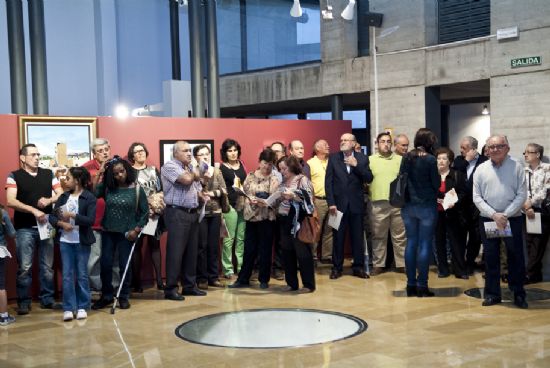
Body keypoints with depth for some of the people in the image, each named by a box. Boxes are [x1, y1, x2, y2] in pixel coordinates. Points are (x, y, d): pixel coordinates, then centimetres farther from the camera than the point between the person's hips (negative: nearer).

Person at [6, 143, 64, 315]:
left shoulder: (48, 174, 10)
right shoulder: (14, 176, -1)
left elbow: (61, 194, 7)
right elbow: (11, 201, -12)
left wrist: (49, 200, -14)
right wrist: (34, 210, -21)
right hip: (25, 229, -3)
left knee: (47, 267, 9)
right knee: (25, 267, 0)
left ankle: (47, 299, 18)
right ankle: (24, 302, 9)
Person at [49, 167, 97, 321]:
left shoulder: (89, 198, -7)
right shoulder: (63, 197, 7)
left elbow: (90, 220, -15)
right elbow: (52, 217, 5)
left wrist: (72, 215, -18)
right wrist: (62, 223, -13)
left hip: (82, 241, -3)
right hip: (65, 241, 4)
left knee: (82, 275, 5)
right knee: (67, 275, 4)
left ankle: (82, 307, 15)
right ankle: (68, 308, 9)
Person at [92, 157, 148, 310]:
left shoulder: (137, 189, -5)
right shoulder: (106, 188, 0)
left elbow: (145, 211, -2)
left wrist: (137, 230, -9)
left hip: (126, 233, -2)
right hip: (108, 232, 2)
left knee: (125, 265, 4)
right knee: (105, 264, 2)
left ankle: (124, 296, 18)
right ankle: (106, 296, 17)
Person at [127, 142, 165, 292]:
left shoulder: (153, 170, 14)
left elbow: (161, 189, 11)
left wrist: (158, 200, -8)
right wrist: (149, 200, -12)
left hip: (155, 212, 4)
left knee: (155, 244, 4)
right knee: (137, 246, -1)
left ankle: (159, 280, 5)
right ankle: (136, 282, 4)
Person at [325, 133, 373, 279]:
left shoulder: (362, 159, 5)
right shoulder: (333, 158, 2)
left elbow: (369, 179, -3)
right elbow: (328, 181, -1)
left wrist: (356, 165, -14)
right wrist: (331, 203, -9)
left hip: (356, 204, 1)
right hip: (339, 203, -1)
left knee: (358, 237, 6)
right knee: (338, 237, 4)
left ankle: (358, 267, 15)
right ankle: (337, 267, 12)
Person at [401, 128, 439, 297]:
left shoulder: (406, 158, 2)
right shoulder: (430, 159, -12)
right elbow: (436, 184, -7)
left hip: (408, 206, 5)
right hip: (427, 206, -5)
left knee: (411, 243, 11)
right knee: (425, 245, 1)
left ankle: (411, 285, 13)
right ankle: (422, 285, 2)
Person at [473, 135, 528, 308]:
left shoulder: (516, 167, -2)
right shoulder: (481, 169, 4)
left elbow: (522, 195, -5)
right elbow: (477, 197, 1)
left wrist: (505, 215, -13)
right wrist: (494, 215, -11)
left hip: (512, 219, -2)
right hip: (487, 219, 2)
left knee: (516, 258, 4)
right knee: (490, 258, 8)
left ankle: (518, 294, 16)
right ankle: (492, 294, 18)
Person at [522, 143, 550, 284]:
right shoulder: (524, 172, 11)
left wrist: (532, 201, -15)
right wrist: (526, 208, -11)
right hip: (529, 211, 4)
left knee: (538, 243, -4)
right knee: (530, 243, 4)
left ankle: (530, 274, 2)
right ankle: (535, 274, 12)